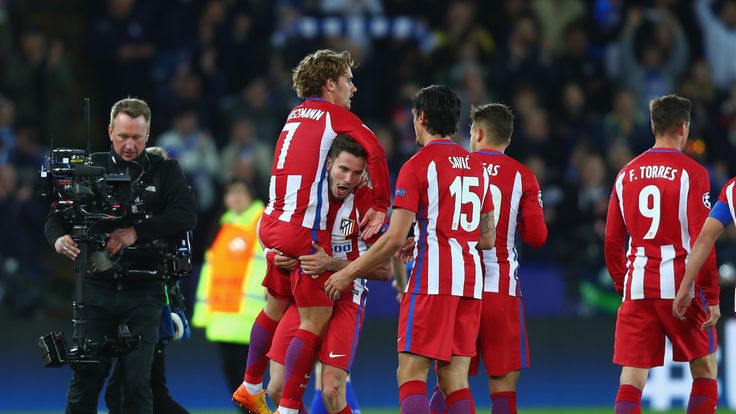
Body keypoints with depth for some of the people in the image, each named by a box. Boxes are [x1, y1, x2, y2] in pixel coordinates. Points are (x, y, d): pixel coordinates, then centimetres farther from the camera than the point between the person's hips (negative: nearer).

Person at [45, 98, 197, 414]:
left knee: (137, 381, -4)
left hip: (143, 291, -1)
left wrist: (137, 232, -19)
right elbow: (56, 216, 9)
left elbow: (186, 216, -8)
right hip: (97, 288, 1)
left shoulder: (164, 171, 6)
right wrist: (59, 239, -14)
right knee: (86, 376, -1)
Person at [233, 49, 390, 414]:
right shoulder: (336, 116, -5)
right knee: (316, 318, -5)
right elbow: (374, 151, -20)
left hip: (273, 223, 8)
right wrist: (381, 206, -13)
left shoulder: (296, 115, 17)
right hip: (304, 230, -8)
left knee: (276, 305, 24)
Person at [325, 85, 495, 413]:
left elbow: (395, 239, -12)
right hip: (470, 280, 7)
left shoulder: (418, 166, -6)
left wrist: (349, 272, -2)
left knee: (411, 375, -7)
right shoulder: (476, 167, 14)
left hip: (433, 279, -7)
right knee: (454, 379, 6)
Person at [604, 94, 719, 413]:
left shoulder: (627, 174, 10)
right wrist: (712, 297, -6)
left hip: (638, 287, 4)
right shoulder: (691, 172, -5)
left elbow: (612, 241, 11)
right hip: (681, 284, -4)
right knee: (705, 372, 10)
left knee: (631, 378, 1)